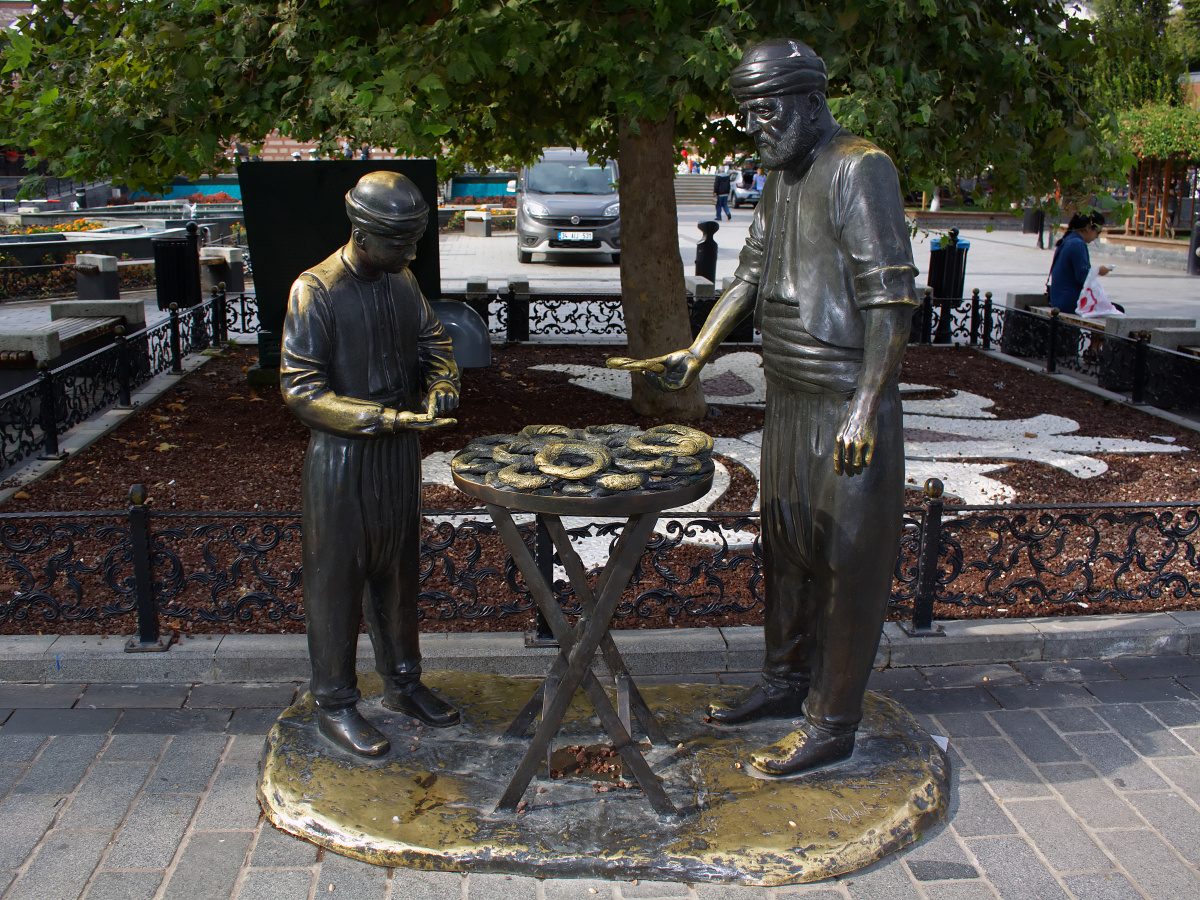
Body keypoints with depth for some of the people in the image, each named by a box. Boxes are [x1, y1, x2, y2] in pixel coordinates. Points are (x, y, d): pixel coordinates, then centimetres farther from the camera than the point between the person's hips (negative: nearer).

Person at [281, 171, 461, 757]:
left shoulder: (401, 280, 5)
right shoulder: (315, 291, -16)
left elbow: (433, 341, 18)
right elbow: (300, 389, -19)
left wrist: (440, 385, -5)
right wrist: (383, 418, -26)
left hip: (399, 451, 7)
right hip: (341, 456, -7)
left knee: (398, 569, 17)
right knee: (337, 579, 4)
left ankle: (402, 683, 32)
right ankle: (335, 704, 18)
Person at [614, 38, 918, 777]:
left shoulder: (861, 169, -12)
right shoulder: (782, 179, 15)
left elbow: (892, 298, -18)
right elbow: (751, 277, 19)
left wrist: (866, 407, -22)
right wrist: (696, 353, 9)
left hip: (849, 403, -9)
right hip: (789, 397, 9)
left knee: (848, 559, 0)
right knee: (787, 544, 17)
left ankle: (833, 724, 10)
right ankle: (787, 682, 33)